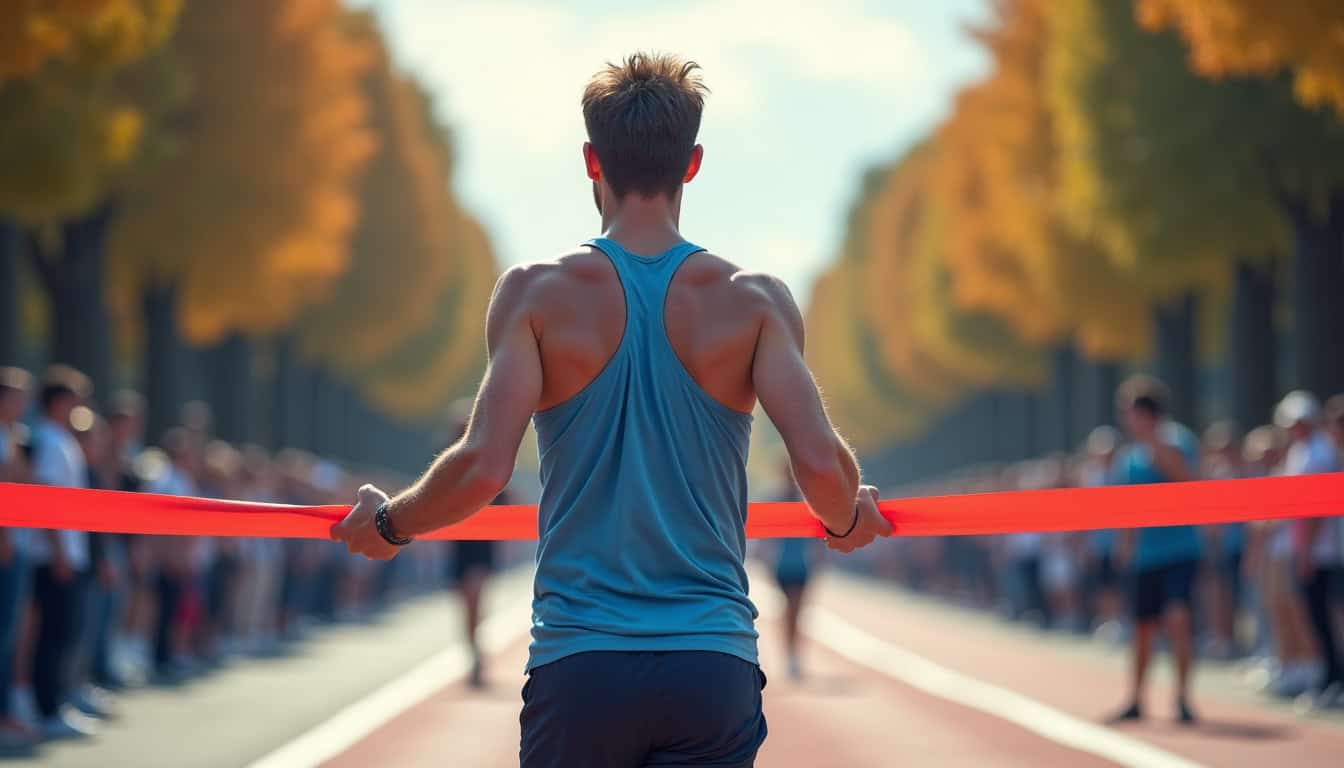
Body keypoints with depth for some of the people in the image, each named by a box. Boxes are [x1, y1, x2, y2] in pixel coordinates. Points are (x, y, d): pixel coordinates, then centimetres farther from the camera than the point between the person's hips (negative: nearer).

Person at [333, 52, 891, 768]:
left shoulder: (536, 293, -2)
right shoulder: (754, 300, 1)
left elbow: (482, 468, -12)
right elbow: (822, 467, -9)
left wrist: (388, 523, 8)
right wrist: (847, 523, 15)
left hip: (577, 664, 0)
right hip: (714, 670, 1)